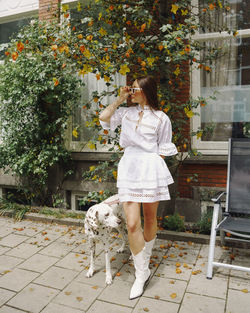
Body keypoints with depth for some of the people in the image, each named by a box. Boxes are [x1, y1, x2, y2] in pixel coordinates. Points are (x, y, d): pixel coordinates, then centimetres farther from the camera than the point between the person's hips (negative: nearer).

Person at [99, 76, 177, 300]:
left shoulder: (161, 118, 1)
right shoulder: (127, 112, 14)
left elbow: (163, 151, 3)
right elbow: (104, 117, 9)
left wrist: (154, 171, -4)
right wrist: (120, 99, 9)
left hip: (150, 168, -2)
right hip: (128, 168, 3)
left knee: (150, 219, 12)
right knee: (132, 224, -5)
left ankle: (145, 257, 38)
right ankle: (142, 272, 11)